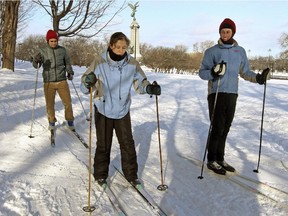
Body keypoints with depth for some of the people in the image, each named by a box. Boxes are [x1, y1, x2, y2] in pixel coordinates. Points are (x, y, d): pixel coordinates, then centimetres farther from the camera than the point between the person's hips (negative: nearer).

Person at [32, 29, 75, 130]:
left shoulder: (62, 50, 2)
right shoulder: (43, 51, -3)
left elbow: (67, 62, 16)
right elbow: (36, 65, -8)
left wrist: (70, 72, 8)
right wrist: (36, 61, -29)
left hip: (62, 81, 1)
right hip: (48, 82, -1)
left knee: (67, 102, 3)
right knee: (50, 104, 7)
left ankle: (70, 120, 22)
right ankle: (51, 122, 27)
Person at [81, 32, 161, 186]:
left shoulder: (132, 63, -7)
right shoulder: (100, 61, -14)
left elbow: (139, 82, 5)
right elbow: (85, 86, -13)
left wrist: (150, 88, -17)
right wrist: (88, 82, -37)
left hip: (122, 110, 2)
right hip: (103, 110, -2)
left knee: (128, 143, 6)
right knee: (103, 144, 10)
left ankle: (131, 174, 24)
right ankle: (100, 175, 29)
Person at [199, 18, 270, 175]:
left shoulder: (240, 51, 11)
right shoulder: (212, 51, 0)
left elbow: (245, 72, 14)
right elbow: (202, 72, -2)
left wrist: (258, 77, -4)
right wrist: (213, 73, -22)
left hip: (232, 94, 4)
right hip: (216, 94, -4)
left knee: (225, 128, 9)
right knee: (217, 128, -4)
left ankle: (220, 159, 21)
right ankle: (211, 161, 9)